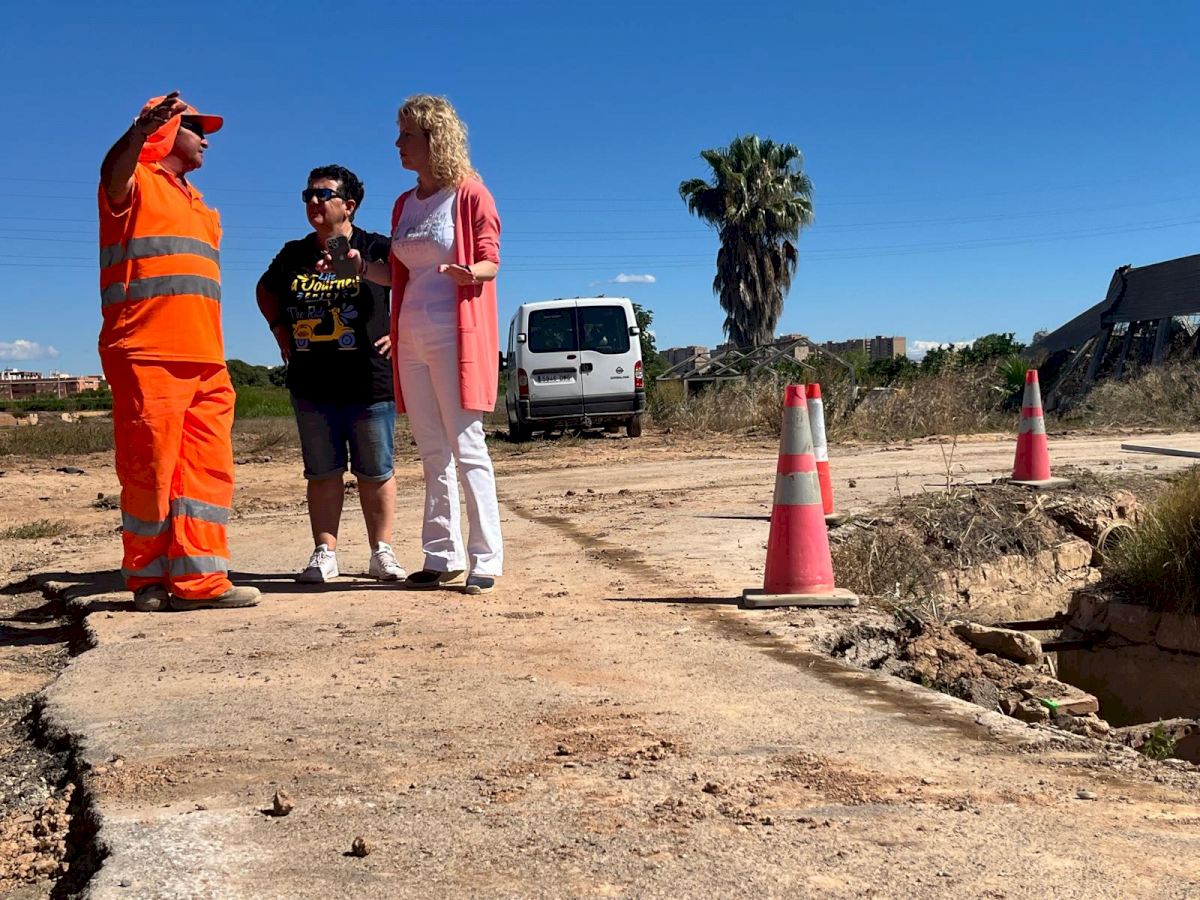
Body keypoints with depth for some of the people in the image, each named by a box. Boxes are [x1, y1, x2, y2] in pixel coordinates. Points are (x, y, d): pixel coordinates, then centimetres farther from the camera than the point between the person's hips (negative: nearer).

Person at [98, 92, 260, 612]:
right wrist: (139, 131, -43)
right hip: (147, 357, -8)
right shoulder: (136, 185, 4)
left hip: (205, 360, 8)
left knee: (207, 468, 1)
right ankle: (148, 581, 4)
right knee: (149, 470, -4)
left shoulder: (199, 206, 28)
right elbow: (113, 173, -22)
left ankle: (197, 580, 1)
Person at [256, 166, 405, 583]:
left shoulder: (377, 249, -4)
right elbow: (266, 291, 29)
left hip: (370, 384, -3)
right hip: (311, 388, 3)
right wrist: (280, 329, 15)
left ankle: (382, 552, 12)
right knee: (322, 473, 7)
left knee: (375, 472, 4)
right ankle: (325, 553, 13)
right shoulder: (293, 255, 9)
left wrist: (401, 333, -4)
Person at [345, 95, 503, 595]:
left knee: (466, 448, -7)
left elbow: (490, 261, -5)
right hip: (411, 337, 7)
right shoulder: (404, 205, 15)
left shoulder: (469, 194, -5)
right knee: (432, 454, 8)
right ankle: (442, 558, 13)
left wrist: (471, 273, -25)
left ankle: (485, 561, -3)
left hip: (455, 335, -7)